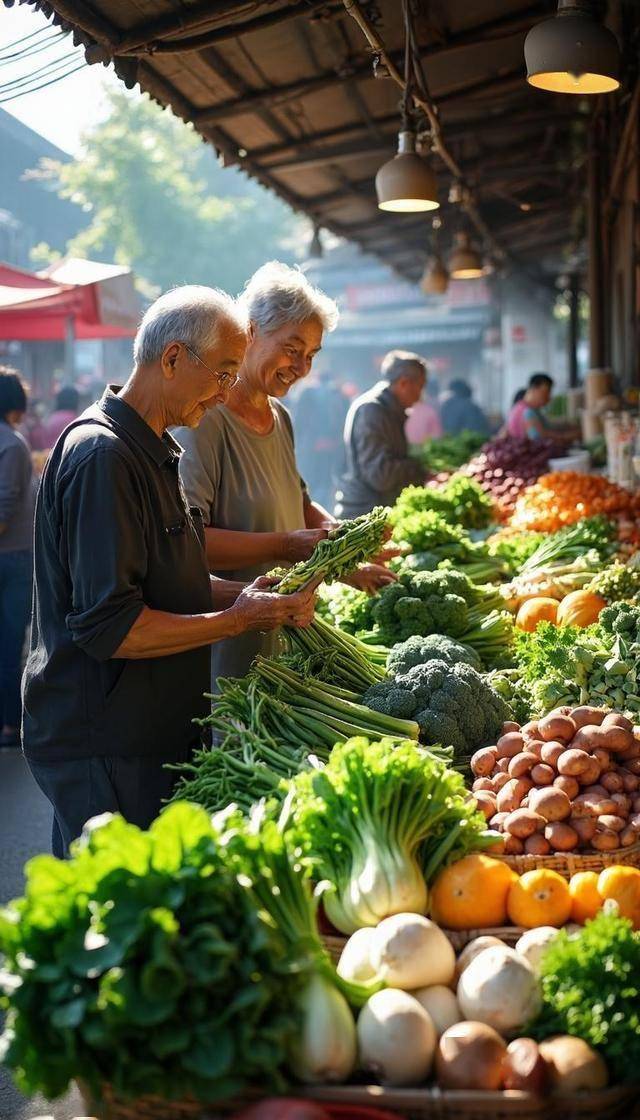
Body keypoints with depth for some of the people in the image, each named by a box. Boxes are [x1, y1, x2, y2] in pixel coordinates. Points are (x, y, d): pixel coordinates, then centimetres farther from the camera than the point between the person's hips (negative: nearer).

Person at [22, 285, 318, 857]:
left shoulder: (152, 450, 13)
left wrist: (245, 594, 4)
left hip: (151, 733, 10)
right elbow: (107, 627, -25)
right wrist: (237, 619, -17)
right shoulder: (103, 455, -20)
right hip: (104, 748, -10)